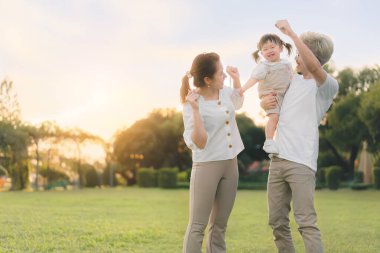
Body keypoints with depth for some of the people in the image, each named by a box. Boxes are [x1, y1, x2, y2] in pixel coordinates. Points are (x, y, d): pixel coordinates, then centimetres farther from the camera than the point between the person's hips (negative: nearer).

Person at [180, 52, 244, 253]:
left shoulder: (225, 92, 3)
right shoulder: (193, 103, -16)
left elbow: (238, 103, 29)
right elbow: (199, 143, -22)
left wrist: (236, 78, 11)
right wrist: (195, 110, -31)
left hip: (230, 164, 7)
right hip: (206, 166, -7)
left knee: (220, 224, 11)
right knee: (197, 225, -7)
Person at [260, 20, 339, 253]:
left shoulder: (328, 86, -4)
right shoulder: (292, 79, 16)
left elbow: (313, 65, -26)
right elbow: (268, 97, 29)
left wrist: (289, 31, -20)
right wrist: (264, 102, 3)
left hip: (301, 163, -7)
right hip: (277, 160, 7)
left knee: (307, 223, -11)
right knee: (278, 222, 8)